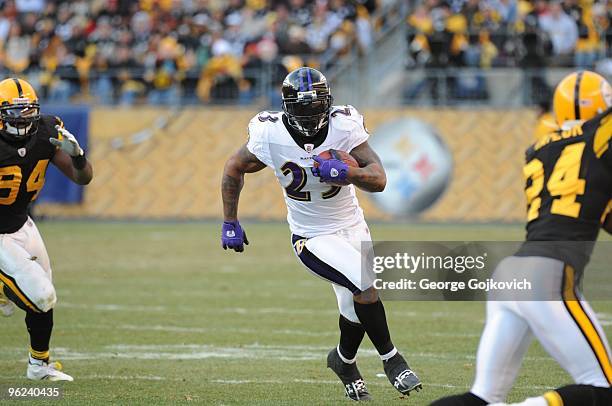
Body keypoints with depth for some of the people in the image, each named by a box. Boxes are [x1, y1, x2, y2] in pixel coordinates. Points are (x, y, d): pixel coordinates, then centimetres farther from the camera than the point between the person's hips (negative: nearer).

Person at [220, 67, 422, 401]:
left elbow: (378, 180, -19)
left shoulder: (344, 127, -17)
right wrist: (230, 223, 1)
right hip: (312, 238, -3)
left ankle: (343, 361, 43)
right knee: (365, 287, -23)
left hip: (352, 228, 3)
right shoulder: (270, 136, -19)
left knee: (356, 311, 10)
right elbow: (234, 169, 0)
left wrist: (345, 172, -38)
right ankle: (391, 359, -1)